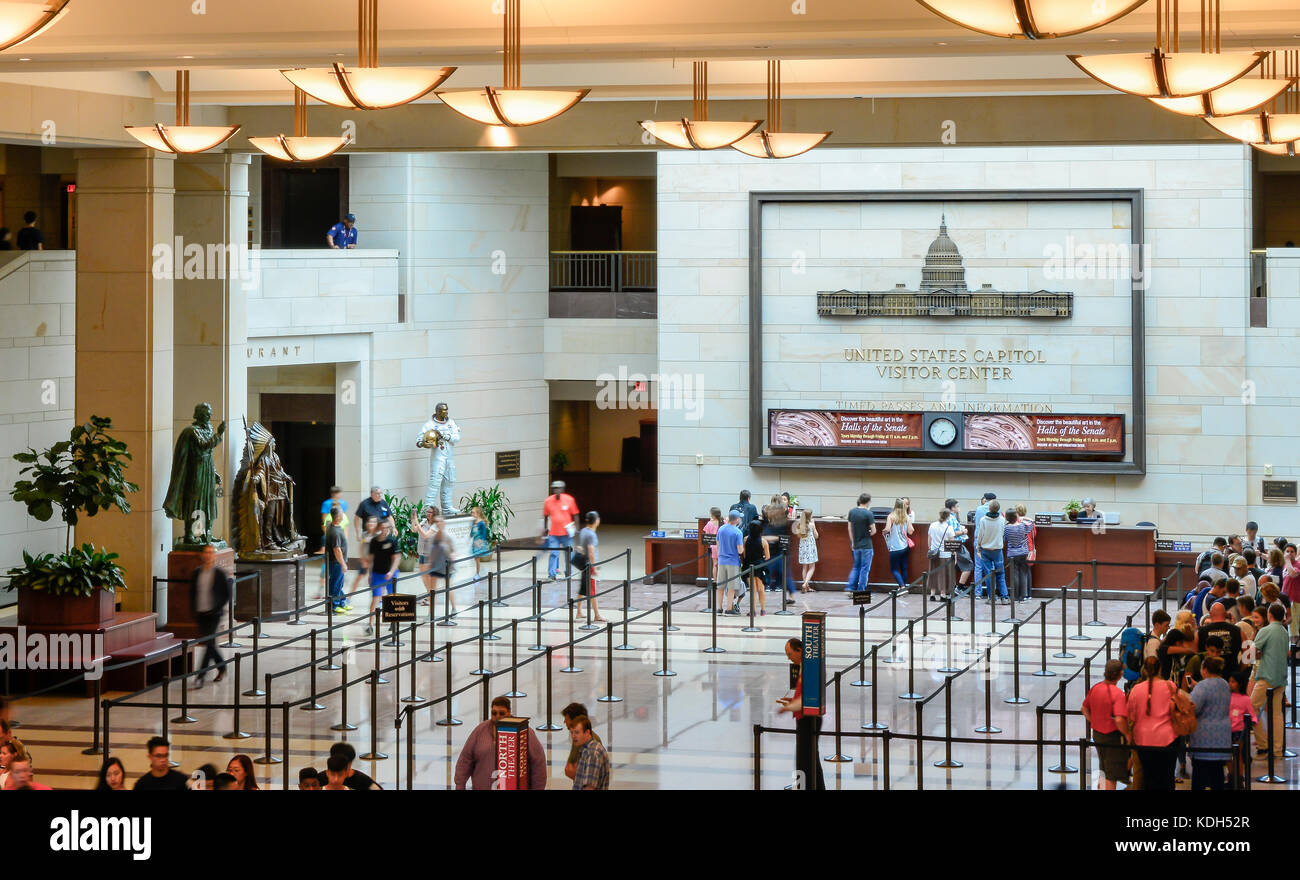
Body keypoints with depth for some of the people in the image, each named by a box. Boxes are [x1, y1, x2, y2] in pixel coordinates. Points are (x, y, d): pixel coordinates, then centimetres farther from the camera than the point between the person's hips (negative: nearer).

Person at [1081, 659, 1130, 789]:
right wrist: (1127, 734, -15)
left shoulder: (1095, 688, -1)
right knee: (1112, 775, 5)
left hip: (1097, 734, 7)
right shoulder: (1118, 694, -24)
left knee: (1105, 770, 25)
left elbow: (1085, 709, 11)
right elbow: (1119, 720, -31)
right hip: (1113, 736, -7)